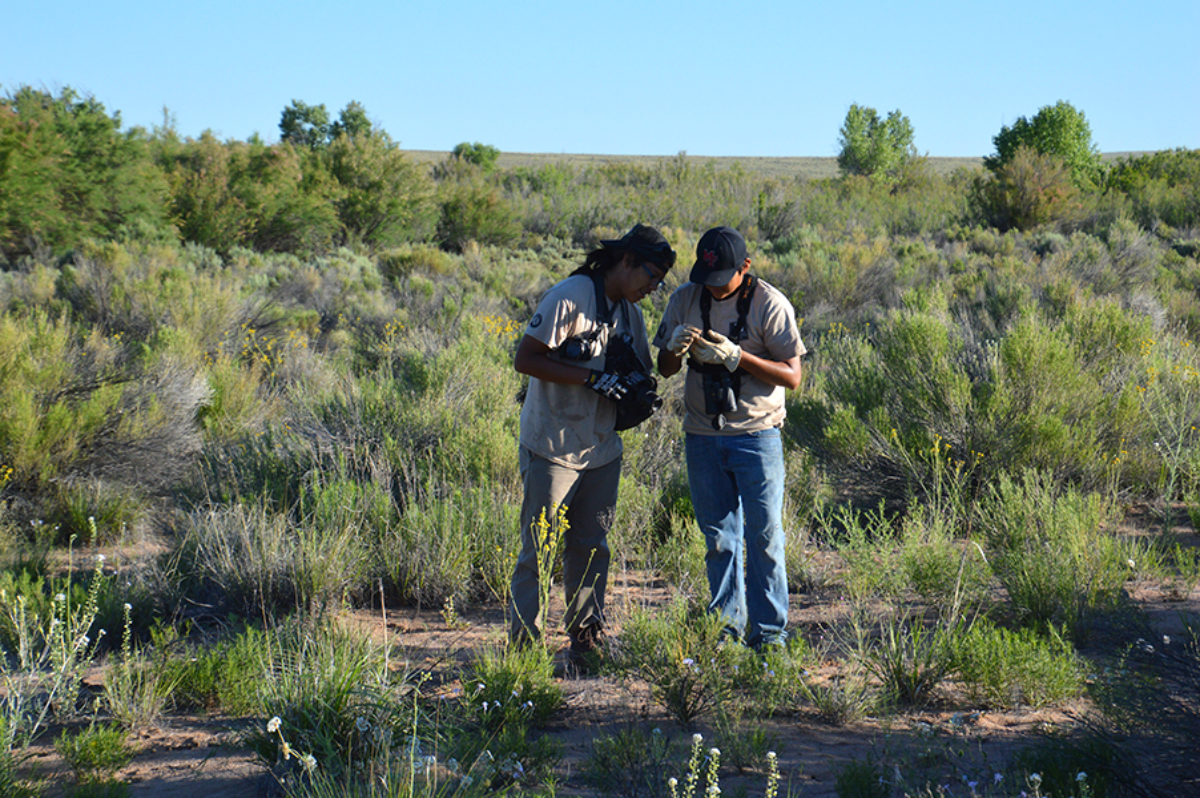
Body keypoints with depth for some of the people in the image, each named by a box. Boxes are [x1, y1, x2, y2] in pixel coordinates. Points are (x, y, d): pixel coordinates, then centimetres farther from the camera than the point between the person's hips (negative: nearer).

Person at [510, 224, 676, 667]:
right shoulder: (569, 297, -13)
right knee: (540, 551, -3)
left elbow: (638, 372, 20)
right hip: (553, 448, -7)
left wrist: (641, 392, -5)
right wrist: (593, 378, -22)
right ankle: (523, 646, 3)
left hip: (602, 450, 7)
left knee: (592, 550, 11)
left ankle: (587, 643, 19)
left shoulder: (629, 311, 10)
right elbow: (525, 359, -17)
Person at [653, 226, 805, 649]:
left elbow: (791, 376, -12)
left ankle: (769, 632, 6)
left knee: (763, 535, -3)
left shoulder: (770, 304, -9)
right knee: (718, 538, 9)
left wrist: (735, 356, -24)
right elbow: (664, 369, 10)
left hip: (756, 435, -4)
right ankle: (726, 628, 18)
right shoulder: (685, 299, 3)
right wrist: (675, 347, -14)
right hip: (703, 435, 4)